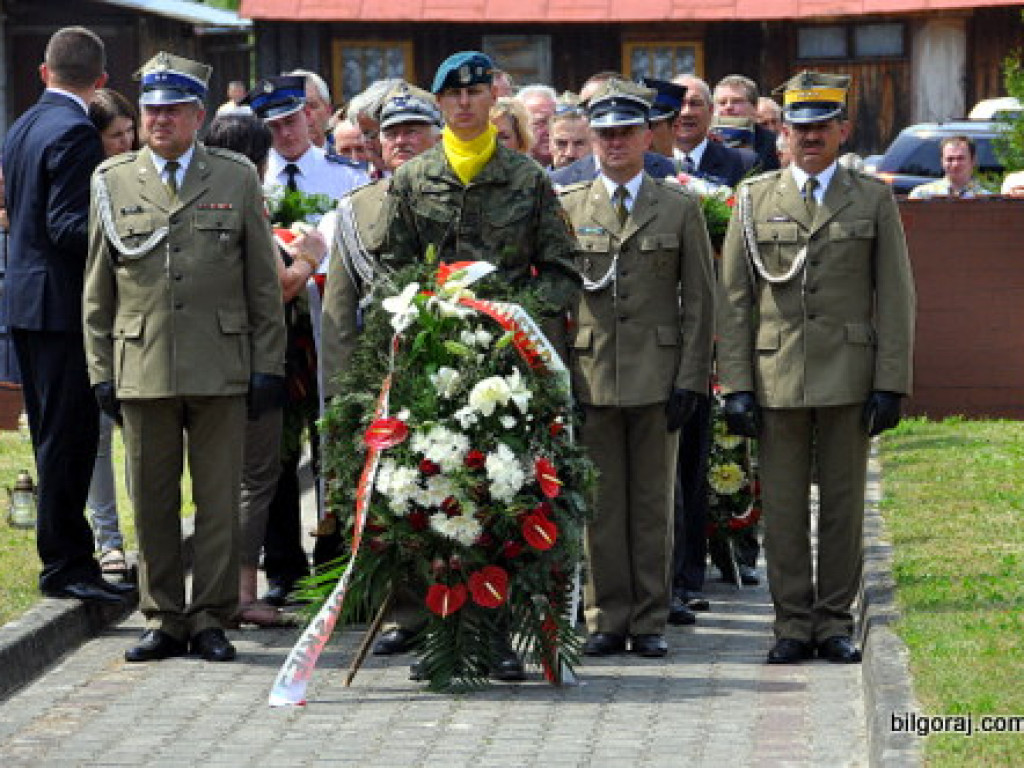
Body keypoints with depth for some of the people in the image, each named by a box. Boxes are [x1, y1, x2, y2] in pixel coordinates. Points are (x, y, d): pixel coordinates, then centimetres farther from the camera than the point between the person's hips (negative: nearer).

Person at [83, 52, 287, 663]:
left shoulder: (237, 178, 6)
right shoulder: (113, 182, 9)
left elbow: (263, 284, 7)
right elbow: (98, 289, 10)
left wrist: (269, 365, 1)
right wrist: (101, 371, 5)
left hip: (221, 370, -1)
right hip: (142, 371, 1)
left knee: (219, 501, 2)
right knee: (153, 502, 5)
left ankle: (211, 618, 10)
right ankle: (164, 619, 14)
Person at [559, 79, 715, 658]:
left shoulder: (680, 208, 5)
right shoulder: (567, 209, 8)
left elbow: (699, 300, 4)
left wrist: (691, 380, -4)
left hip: (657, 373, -1)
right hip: (589, 374, 1)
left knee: (653, 502, 3)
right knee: (600, 502, 2)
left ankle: (651, 620, 10)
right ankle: (608, 619, 9)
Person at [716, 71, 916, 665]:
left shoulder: (873, 200, 6)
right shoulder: (755, 200, 8)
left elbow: (896, 299, 4)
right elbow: (734, 300, 6)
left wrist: (891, 384, -4)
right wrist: (735, 386, -1)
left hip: (848, 378, 0)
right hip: (776, 379, 1)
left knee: (844, 502, 4)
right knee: (783, 505, 2)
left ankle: (835, 621, 12)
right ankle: (793, 623, 10)